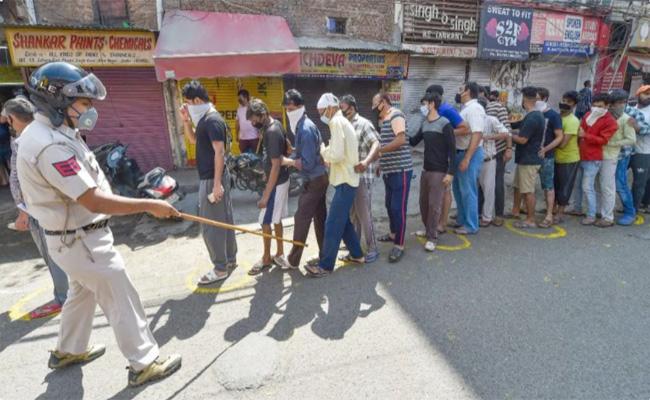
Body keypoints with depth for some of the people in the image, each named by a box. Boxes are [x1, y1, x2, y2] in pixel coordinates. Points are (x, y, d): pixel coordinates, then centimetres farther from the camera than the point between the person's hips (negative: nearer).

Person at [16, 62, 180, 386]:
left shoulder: (48, 133, 5)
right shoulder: (50, 145, -28)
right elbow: (94, 201, -31)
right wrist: (149, 205, -27)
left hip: (76, 236, 10)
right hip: (82, 241, -10)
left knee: (83, 292, 28)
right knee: (122, 301, 1)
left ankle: (68, 351, 48)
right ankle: (144, 364, 17)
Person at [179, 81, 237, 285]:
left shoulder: (212, 121, -18)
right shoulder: (205, 119, 13)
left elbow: (219, 152, -23)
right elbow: (193, 140, 25)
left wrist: (217, 183, -25)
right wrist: (186, 121, 9)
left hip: (212, 179, -10)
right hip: (217, 176, 10)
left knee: (210, 225, -2)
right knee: (225, 220, 15)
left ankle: (220, 269, 9)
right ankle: (230, 260, 27)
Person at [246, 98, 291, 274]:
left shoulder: (272, 133, -25)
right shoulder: (275, 124, 4)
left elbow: (276, 166, -26)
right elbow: (287, 146, 20)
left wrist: (266, 195, -24)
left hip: (277, 183, -9)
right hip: (281, 180, 9)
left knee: (265, 221, 3)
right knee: (276, 219, 16)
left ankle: (266, 259, 19)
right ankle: (279, 253, 28)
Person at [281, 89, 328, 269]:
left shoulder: (305, 129, -21)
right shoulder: (302, 126, 10)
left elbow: (307, 163, -24)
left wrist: (288, 161, -11)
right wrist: (291, 157, -2)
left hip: (314, 180, -10)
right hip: (318, 178, 10)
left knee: (302, 218, -2)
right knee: (320, 217, 14)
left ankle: (293, 260, 9)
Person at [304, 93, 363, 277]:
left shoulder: (336, 122, -14)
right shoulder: (343, 122, 18)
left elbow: (336, 155, -24)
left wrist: (323, 150, -6)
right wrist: (328, 156, 3)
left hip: (345, 181, -10)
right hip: (346, 179, 10)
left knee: (332, 224, -4)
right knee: (343, 220, 19)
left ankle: (326, 265, 5)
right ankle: (356, 254, 31)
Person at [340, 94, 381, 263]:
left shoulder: (364, 124, -11)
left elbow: (376, 144, -24)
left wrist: (366, 161, -41)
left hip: (362, 177, -8)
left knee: (364, 215, -3)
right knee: (351, 214, 17)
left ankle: (372, 249, 11)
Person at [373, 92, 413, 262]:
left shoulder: (396, 115, -11)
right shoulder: (384, 119, 16)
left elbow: (401, 140, -25)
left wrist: (379, 150, -22)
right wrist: (381, 164, 17)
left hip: (400, 169, -9)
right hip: (389, 170, 9)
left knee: (398, 207, -6)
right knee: (390, 205, 18)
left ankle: (399, 245, 3)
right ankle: (393, 234, 36)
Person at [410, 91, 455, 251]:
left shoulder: (444, 124, -11)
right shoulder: (424, 124, 9)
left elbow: (452, 149, -13)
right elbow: (413, 142, 16)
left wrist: (450, 172, -18)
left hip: (439, 171, -7)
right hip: (426, 169, 7)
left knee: (434, 205, -2)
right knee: (423, 202, 14)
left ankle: (432, 237, 8)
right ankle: (428, 229, 32)